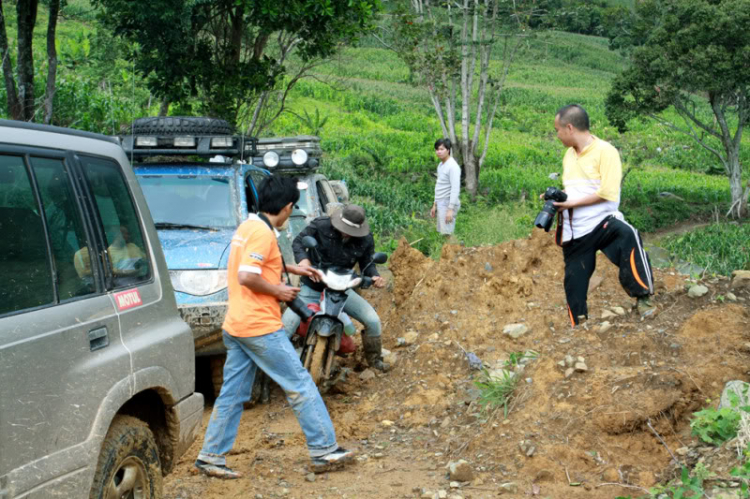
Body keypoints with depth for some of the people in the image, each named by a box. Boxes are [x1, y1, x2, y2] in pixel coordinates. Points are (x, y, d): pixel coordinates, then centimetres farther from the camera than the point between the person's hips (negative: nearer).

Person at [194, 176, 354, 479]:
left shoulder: (247, 226, 14)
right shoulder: (263, 233, -16)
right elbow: (246, 277, -25)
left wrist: (291, 268, 33)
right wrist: (278, 290, -12)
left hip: (236, 326, 10)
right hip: (261, 328, -9)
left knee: (232, 394, 12)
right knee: (300, 385, 0)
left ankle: (211, 457, 14)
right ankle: (324, 452, 5)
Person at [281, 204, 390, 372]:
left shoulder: (365, 240, -8)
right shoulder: (320, 225, -16)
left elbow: (367, 263, 3)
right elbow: (298, 241, -8)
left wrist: (374, 276, -21)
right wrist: (303, 259, -30)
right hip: (311, 288, -2)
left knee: (373, 321, -4)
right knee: (285, 328, -18)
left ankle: (374, 359, 22)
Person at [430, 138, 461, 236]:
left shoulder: (452, 166, -16)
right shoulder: (441, 165, 14)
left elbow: (455, 189, -22)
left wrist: (450, 209, -26)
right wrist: (435, 205, 23)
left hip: (448, 204, -9)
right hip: (441, 203, 9)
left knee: (447, 234, -12)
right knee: (441, 232, 9)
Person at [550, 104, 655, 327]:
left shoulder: (605, 151, -9)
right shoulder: (569, 154, 14)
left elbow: (607, 192, -17)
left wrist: (571, 203, -15)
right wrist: (556, 198, 4)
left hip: (601, 221, -7)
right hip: (574, 232, 7)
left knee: (627, 236, -38)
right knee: (575, 284, 9)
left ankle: (643, 297, -30)